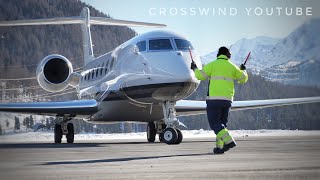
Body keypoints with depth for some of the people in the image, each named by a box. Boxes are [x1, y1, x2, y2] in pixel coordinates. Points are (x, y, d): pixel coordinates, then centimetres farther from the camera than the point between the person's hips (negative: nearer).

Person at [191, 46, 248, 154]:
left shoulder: (212, 65, -1)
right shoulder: (232, 67, 11)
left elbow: (200, 76, -4)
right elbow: (243, 79, 21)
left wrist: (195, 69, 16)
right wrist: (243, 70, 42)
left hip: (214, 98, -5)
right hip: (227, 99, 5)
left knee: (214, 123, -5)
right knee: (221, 123, 15)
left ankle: (229, 141, -21)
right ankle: (219, 147, 8)